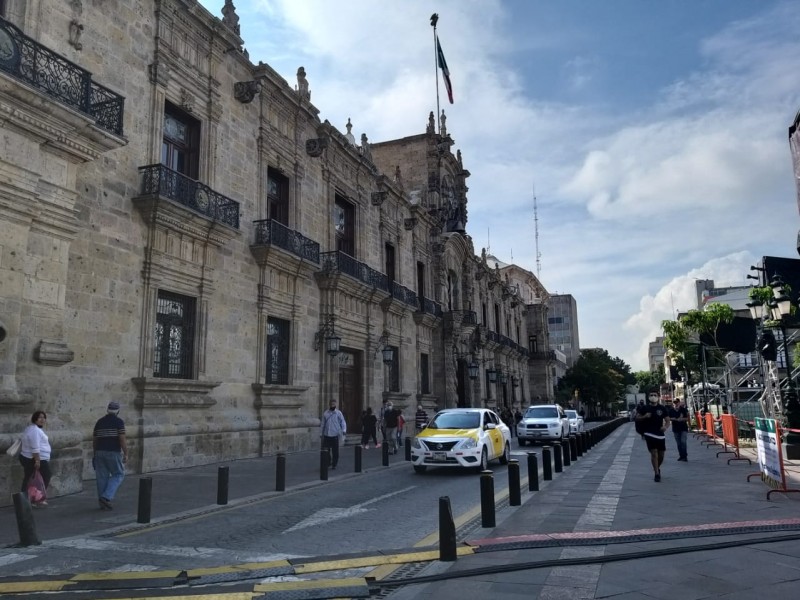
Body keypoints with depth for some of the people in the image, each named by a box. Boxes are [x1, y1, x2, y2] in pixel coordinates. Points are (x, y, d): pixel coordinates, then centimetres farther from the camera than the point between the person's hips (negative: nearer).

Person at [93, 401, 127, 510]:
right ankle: (107, 497, -7)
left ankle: (104, 503, 13)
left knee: (102, 477, 9)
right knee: (118, 474, 8)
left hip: (100, 452, 5)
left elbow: (94, 440, 13)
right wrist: (126, 454, -7)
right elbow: (122, 439, -13)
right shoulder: (119, 422, -6)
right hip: (114, 452, -5)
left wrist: (95, 453, 23)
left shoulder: (99, 421, 11)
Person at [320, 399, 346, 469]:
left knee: (335, 451, 1)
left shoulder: (338, 413, 0)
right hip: (326, 435, 2)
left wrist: (344, 430, -19)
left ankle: (334, 464, 15)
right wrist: (321, 433, 12)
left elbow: (343, 422, -3)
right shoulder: (325, 413, 8)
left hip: (335, 435, -2)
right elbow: (322, 424, 13)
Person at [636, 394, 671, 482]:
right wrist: (645, 416, -13)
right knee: (654, 453, -10)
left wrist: (666, 427, -17)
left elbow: (667, 420, 4)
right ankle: (657, 474, -2)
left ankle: (657, 468, 37)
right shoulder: (645, 408, 1)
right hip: (649, 434, -2)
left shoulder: (662, 408, 3)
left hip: (660, 434, 2)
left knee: (661, 455, 9)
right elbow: (637, 418, 6)